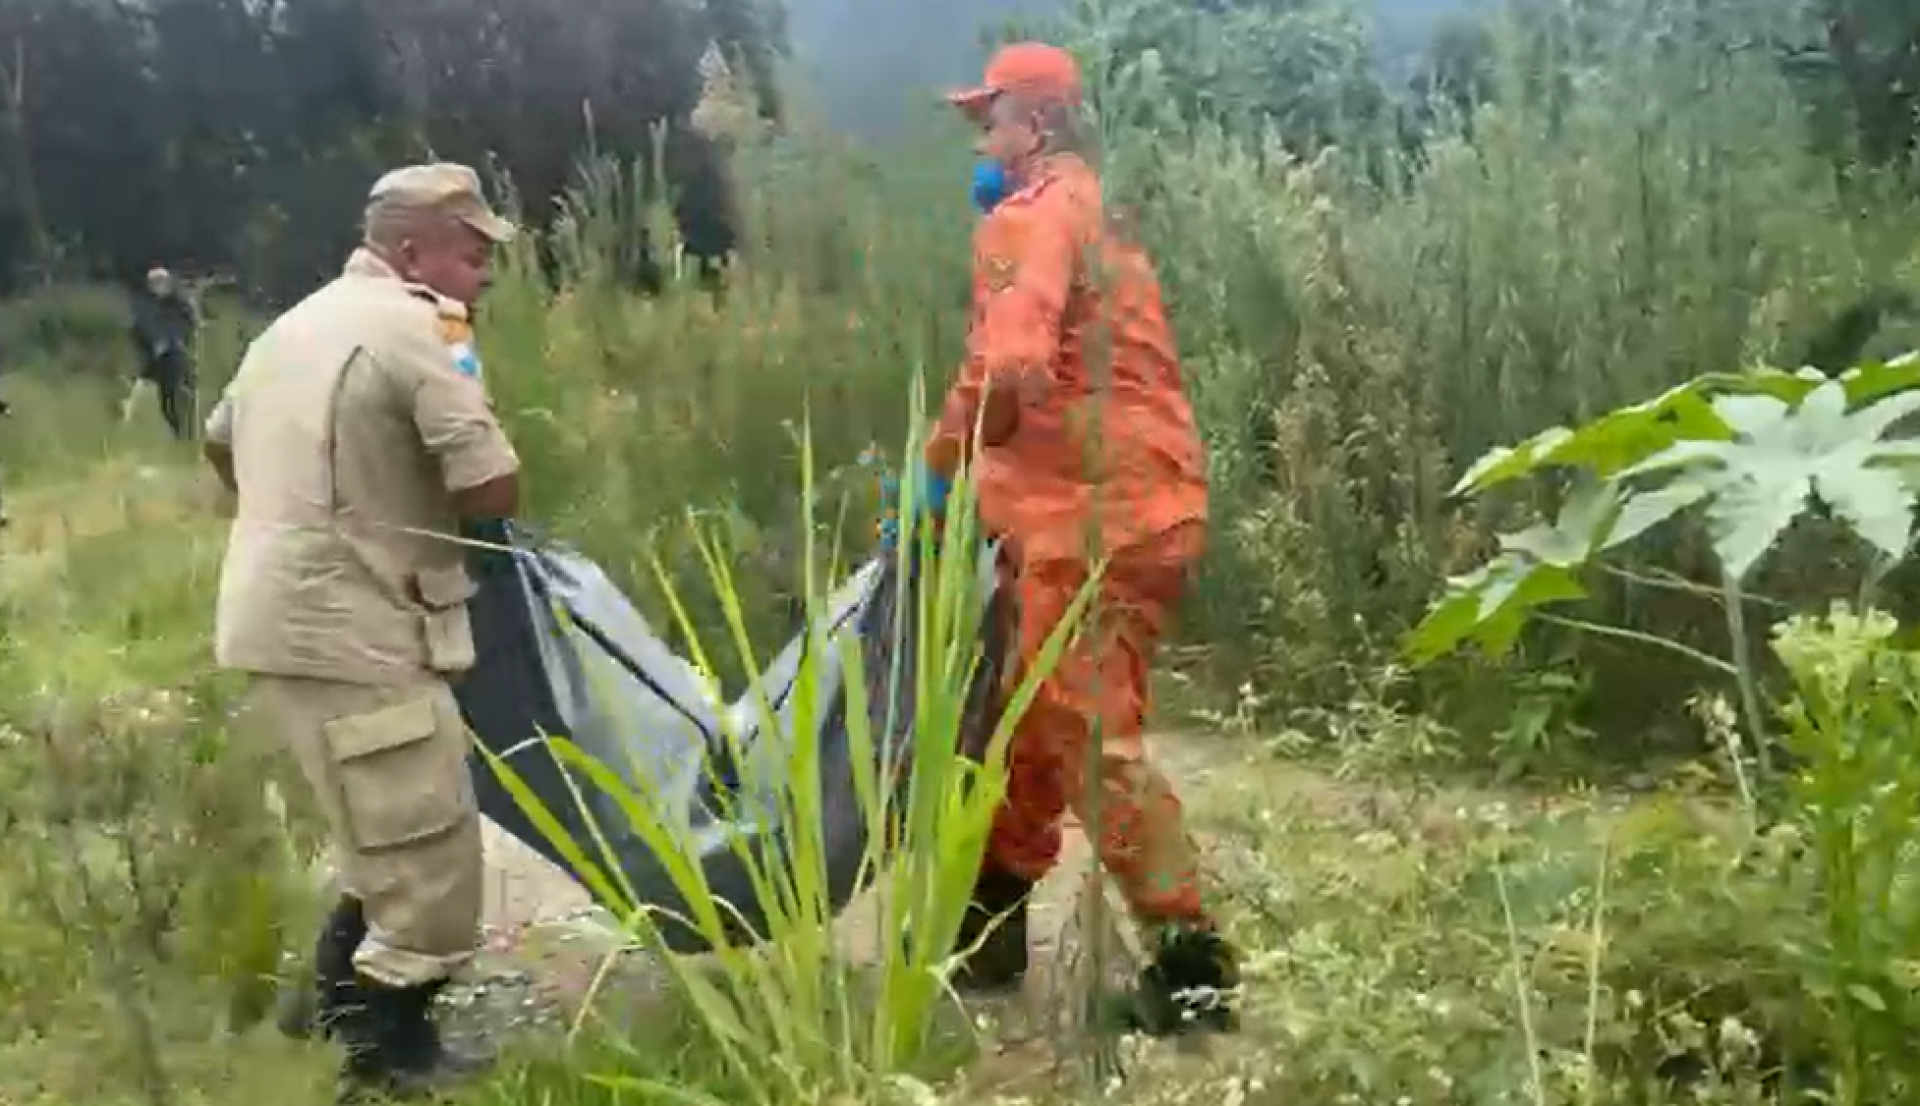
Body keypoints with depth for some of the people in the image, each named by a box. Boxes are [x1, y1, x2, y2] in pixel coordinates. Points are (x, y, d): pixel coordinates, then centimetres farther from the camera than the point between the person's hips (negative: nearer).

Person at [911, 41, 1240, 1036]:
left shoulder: (1029, 220, -10)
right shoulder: (1085, 216, 22)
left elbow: (1007, 368, -25)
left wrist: (936, 477, -15)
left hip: (1096, 521, -10)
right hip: (1132, 507, 10)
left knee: (1092, 744, -6)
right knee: (1030, 729, 17)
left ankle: (1192, 962, -1)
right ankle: (988, 928, 29)